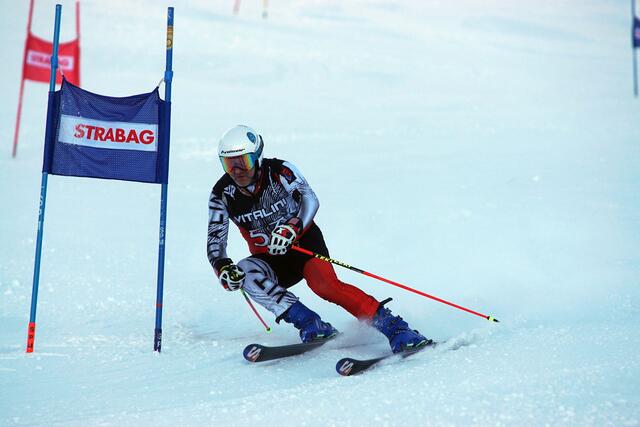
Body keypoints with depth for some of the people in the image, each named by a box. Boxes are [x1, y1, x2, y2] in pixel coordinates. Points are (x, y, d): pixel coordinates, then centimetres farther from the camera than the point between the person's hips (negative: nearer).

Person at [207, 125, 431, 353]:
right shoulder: (222, 195, -8)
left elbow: (310, 199, -30)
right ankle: (311, 325, -32)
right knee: (245, 272, -29)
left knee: (325, 284, -32)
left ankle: (394, 327, -31)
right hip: (269, 261, 4)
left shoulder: (278, 171, -17)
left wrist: (291, 228, -49)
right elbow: (215, 242, -6)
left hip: (304, 242, -4)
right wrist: (223, 268, -27)